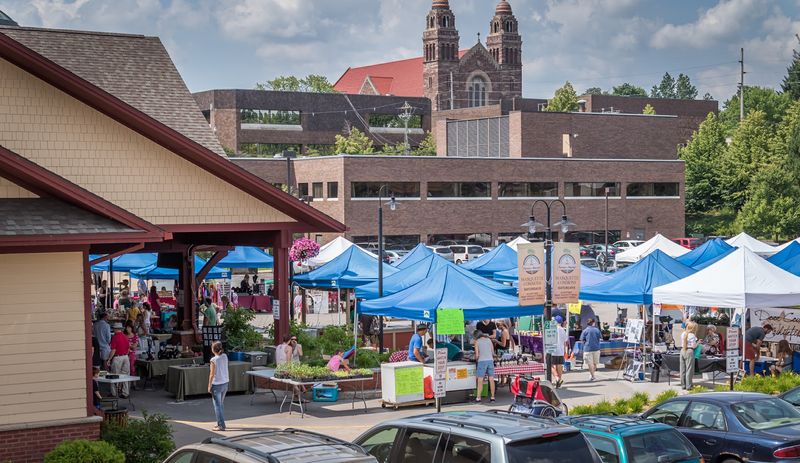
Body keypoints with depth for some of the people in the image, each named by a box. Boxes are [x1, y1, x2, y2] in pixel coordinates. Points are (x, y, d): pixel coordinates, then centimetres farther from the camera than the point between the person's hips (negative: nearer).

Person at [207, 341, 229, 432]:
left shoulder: (213, 360, -17)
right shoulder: (225, 356, -2)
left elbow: (212, 374, -14)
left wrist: (209, 386, -7)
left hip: (217, 385, -7)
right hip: (225, 383, 7)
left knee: (217, 405, 1)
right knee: (220, 404, 20)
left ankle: (221, 425, 0)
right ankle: (220, 423, 27)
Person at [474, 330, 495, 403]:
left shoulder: (477, 342, 1)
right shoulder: (489, 340, 13)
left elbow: (477, 355, -3)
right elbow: (493, 353, 14)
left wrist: (476, 359, 16)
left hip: (482, 361, -4)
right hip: (490, 360, 4)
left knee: (480, 380, -3)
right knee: (491, 380, 6)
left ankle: (478, 397, -5)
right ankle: (492, 397, 8)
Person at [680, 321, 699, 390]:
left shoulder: (683, 334, 9)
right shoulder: (692, 335, -12)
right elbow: (693, 346, -12)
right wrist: (698, 343, 7)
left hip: (682, 350, 7)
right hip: (689, 351, -7)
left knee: (682, 369, 11)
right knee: (689, 369, -1)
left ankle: (683, 385, 17)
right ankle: (688, 386, -1)